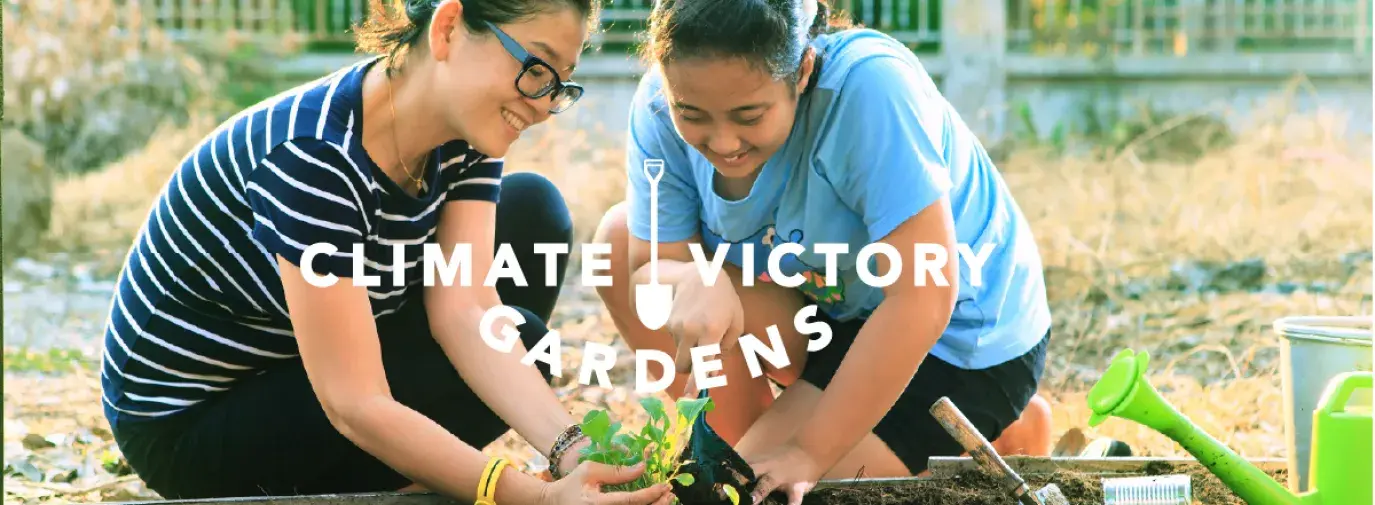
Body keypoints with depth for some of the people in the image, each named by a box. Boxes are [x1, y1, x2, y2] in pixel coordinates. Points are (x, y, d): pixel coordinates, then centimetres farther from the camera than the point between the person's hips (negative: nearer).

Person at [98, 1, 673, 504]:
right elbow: (355, 406, -35)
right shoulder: (313, 154, -33)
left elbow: (466, 308, -18)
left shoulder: (465, 136, -9)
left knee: (532, 213, -1)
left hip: (282, 365, 8)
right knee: (515, 338, -16)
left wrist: (569, 450, -34)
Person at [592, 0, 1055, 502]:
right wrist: (694, 284, -38)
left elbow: (923, 298, -34)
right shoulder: (661, 110, -17)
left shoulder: (869, 86, -35)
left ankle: (999, 437, 2)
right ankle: (740, 449, 4)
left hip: (959, 335, -6)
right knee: (621, 241, -9)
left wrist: (809, 451, -29)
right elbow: (646, 273, -13)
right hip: (838, 312, 6)